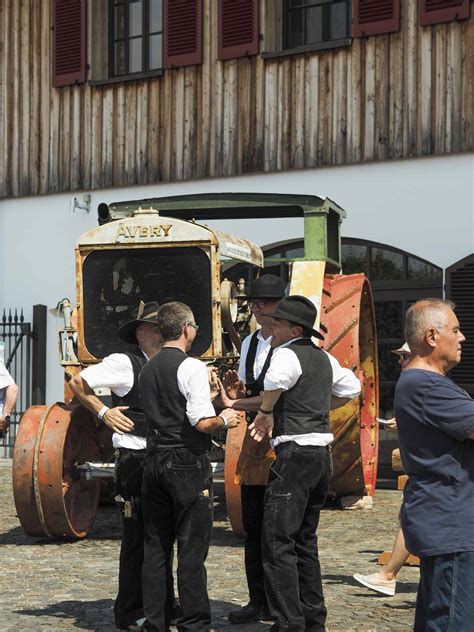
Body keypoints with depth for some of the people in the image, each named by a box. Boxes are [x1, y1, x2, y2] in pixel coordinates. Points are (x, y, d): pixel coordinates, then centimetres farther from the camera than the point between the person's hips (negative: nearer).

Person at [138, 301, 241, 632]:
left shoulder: (148, 369, 12)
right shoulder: (192, 367, -11)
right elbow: (203, 422, -18)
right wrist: (224, 419, 2)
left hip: (154, 461, 7)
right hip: (188, 464, -7)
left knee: (156, 545, 11)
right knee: (192, 548, -1)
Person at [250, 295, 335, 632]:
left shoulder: (287, 354, -10)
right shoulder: (323, 357, 18)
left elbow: (275, 381, -33)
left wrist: (265, 412, -15)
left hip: (295, 454, -9)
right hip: (322, 452, 10)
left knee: (278, 542, -7)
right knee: (305, 540, 18)